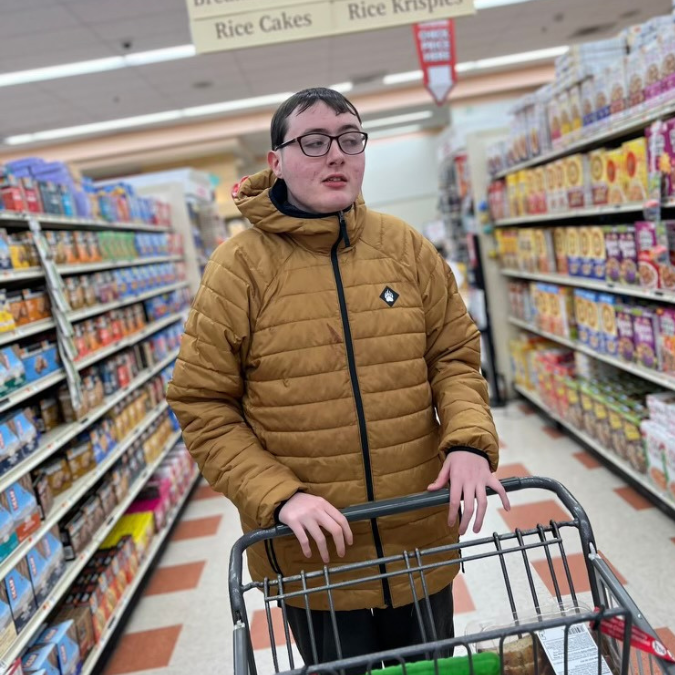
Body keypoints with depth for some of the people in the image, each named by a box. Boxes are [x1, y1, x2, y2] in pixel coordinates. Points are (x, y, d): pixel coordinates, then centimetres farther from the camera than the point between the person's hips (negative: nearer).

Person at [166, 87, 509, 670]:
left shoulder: (406, 247, 0)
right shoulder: (239, 267, -10)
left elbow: (455, 355, 5)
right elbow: (203, 406, -8)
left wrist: (469, 440, -13)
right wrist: (279, 496, -19)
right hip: (312, 556, -3)